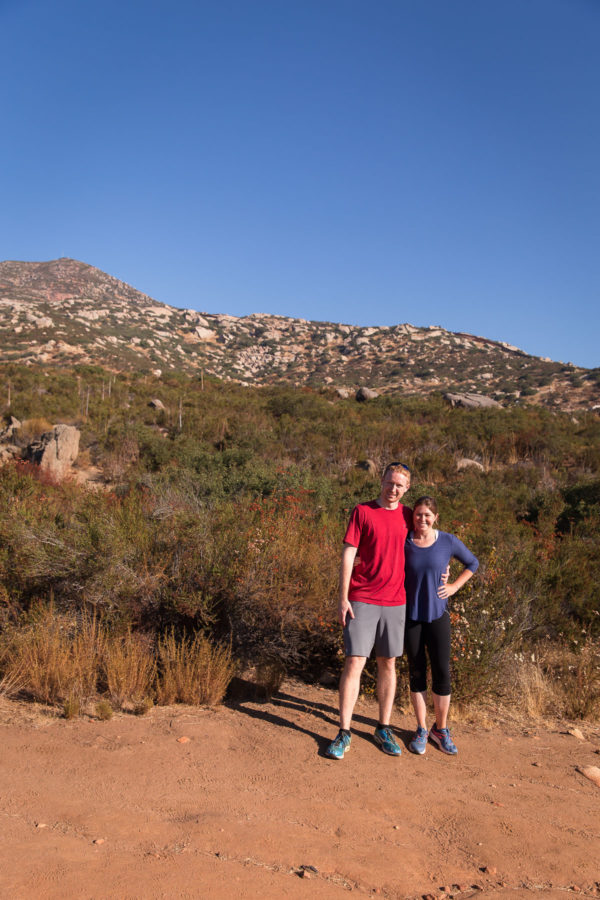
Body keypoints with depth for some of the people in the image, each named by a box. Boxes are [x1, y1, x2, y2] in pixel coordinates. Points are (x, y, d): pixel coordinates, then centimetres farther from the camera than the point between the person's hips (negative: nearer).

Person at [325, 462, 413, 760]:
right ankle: (344, 732, 7)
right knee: (354, 662, -4)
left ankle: (383, 729, 26)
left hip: (395, 601, 3)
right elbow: (348, 555, -5)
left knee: (388, 664, 12)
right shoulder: (362, 511, -3)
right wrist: (342, 598, -9)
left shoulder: (408, 516, 7)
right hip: (362, 600, -3)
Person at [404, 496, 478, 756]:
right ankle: (421, 730, 21)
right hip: (410, 615, 0)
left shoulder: (448, 542, -5)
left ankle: (441, 729, 20)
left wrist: (455, 586, 2)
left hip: (437, 614, 0)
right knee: (416, 672, 8)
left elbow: (472, 563, 11)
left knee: (442, 671, 0)